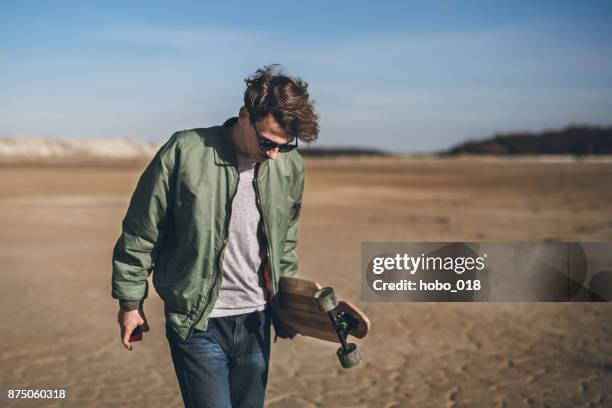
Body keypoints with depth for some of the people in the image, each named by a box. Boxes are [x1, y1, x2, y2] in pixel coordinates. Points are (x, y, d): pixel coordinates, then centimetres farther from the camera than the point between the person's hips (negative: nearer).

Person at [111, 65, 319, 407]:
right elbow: (140, 233, -5)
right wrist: (131, 301, 0)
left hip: (255, 322, 5)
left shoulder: (290, 165, -1)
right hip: (197, 323, -4)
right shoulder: (185, 153, -15)